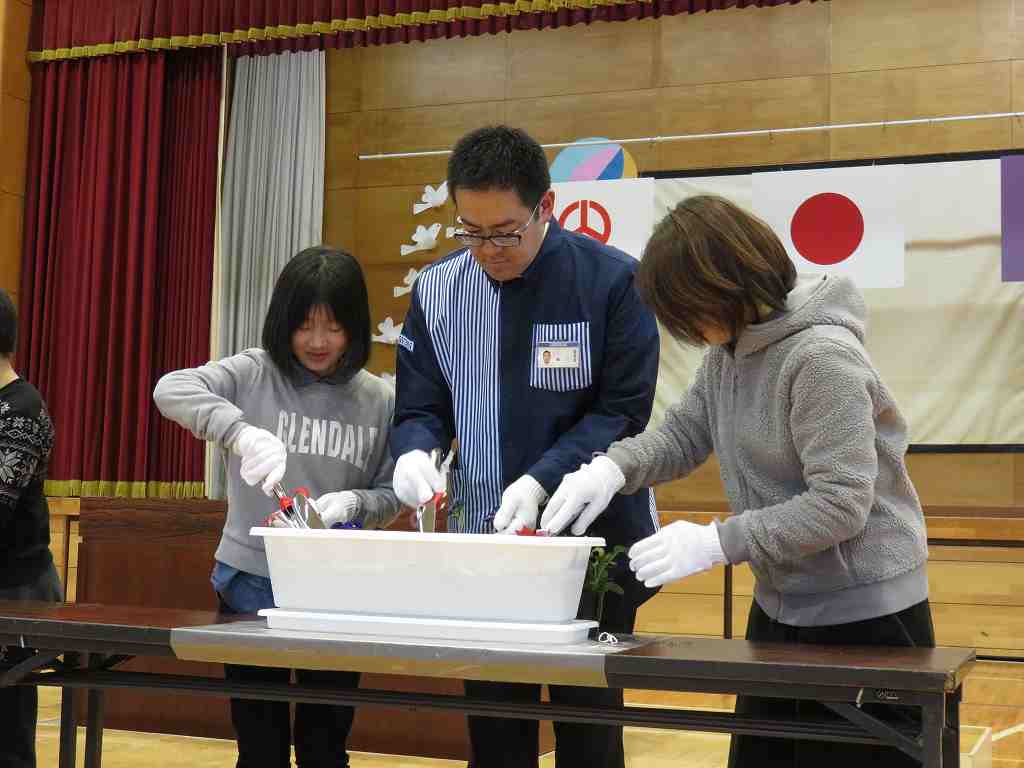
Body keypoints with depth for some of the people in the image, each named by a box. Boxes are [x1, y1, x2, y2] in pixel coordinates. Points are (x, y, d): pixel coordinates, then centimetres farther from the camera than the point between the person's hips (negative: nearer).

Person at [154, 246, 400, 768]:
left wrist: (353, 504, -18)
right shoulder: (252, 374, -4)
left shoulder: (378, 400, 0)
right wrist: (241, 433, -34)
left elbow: (390, 496, 4)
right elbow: (171, 390, -19)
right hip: (252, 580, -1)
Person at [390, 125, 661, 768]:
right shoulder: (437, 290, 2)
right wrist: (415, 452, -16)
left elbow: (622, 411, -10)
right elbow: (421, 407, 7)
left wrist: (542, 480, -23)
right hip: (482, 539, 3)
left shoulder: (612, 281, -9)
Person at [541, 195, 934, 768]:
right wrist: (614, 467, -10)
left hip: (864, 613, -9)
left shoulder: (821, 357, -24)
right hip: (780, 607, 9)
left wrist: (717, 543, -27)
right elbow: (684, 433, 10)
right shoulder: (729, 349, 4)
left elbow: (840, 503, -26)